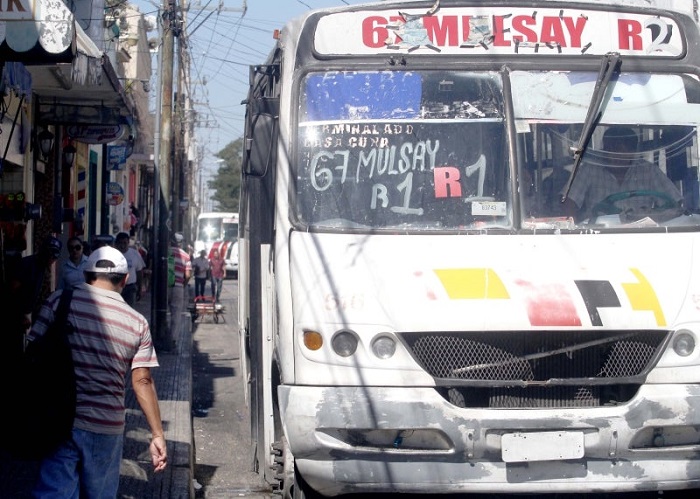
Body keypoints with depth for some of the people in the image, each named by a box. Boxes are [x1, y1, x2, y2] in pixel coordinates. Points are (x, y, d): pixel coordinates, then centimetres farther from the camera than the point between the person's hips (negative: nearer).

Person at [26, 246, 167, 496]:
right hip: (107, 427, 1)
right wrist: (157, 435, 4)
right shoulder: (137, 323, 0)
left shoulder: (59, 301, -2)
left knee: (53, 491, 0)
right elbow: (143, 381, -1)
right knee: (100, 494, 16)